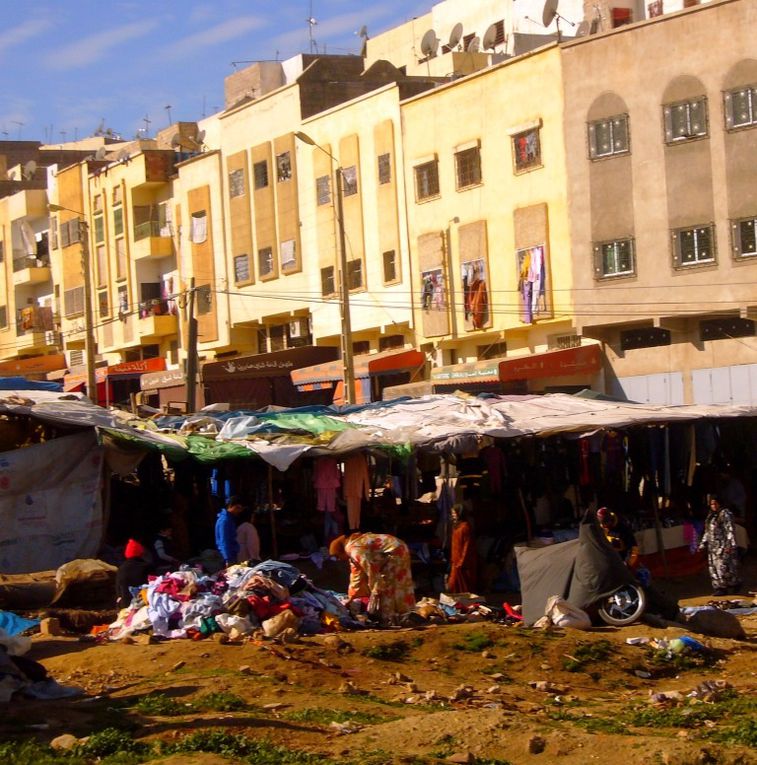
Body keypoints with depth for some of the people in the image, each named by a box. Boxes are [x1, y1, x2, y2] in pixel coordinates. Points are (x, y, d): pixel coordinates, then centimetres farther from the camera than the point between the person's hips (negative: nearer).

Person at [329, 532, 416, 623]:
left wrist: (377, 590, -16)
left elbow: (371, 568, -23)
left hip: (395, 552, -10)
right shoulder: (352, 552, 13)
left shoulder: (354, 549, -20)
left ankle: (389, 618, -7)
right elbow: (356, 575, 19)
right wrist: (352, 597, 20)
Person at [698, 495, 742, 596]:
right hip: (713, 546, 8)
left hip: (723, 546, -8)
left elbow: (730, 530, -14)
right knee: (714, 568, 5)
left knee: (723, 566, -12)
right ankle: (718, 588, 8)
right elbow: (707, 532, 24)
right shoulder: (710, 515, 17)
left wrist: (730, 545, -22)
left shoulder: (725, 514, -8)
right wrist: (702, 544, 19)